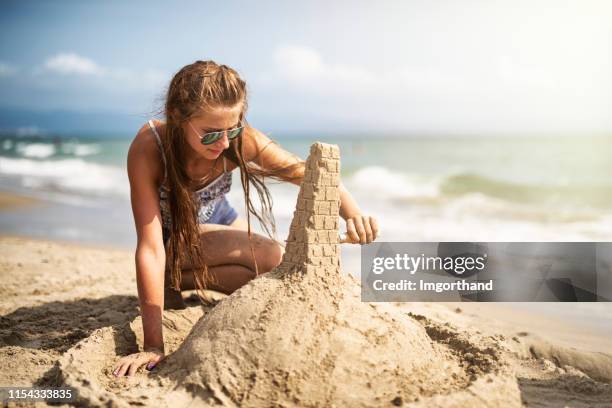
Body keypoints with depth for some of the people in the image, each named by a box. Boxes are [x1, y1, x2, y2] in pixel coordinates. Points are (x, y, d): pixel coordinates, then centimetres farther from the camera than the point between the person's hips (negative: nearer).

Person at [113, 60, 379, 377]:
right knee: (274, 259, -26)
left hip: (214, 220, 5)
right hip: (175, 235, -5)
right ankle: (171, 280, -8)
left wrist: (351, 211, -45)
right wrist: (153, 345, -42)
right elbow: (150, 248, -40)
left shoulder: (242, 141, -29)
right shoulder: (148, 150, -38)